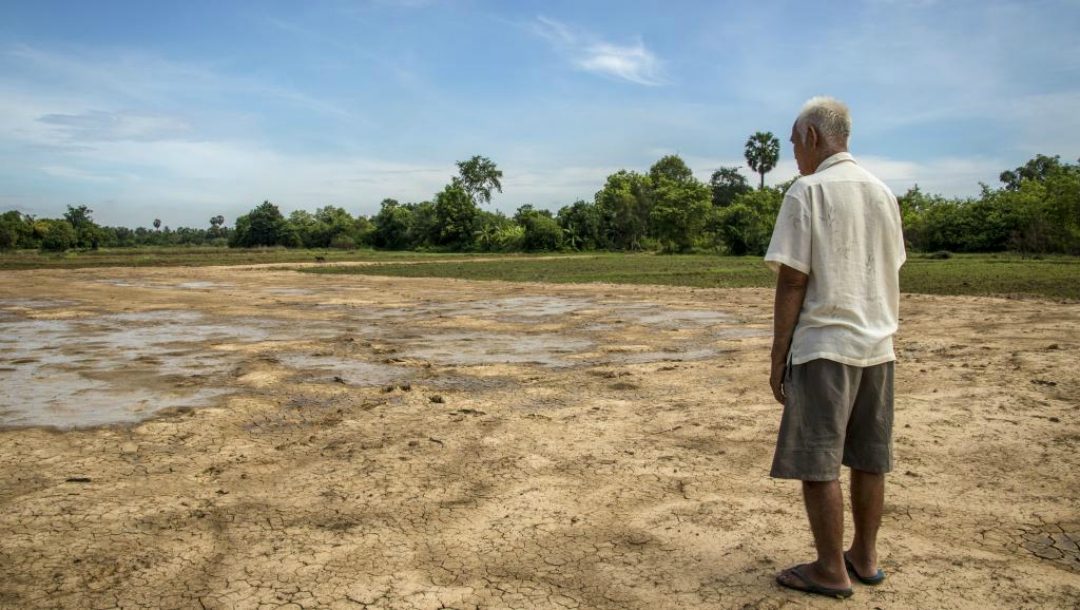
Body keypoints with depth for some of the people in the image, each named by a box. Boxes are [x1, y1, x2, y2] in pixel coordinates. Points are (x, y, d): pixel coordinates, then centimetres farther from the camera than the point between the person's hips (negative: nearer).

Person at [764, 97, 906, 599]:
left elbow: (792, 282, -12)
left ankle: (831, 570, 9)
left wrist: (778, 357, -7)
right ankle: (865, 557, 25)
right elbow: (890, 277, 14)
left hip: (824, 348, -7)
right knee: (868, 459, 13)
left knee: (816, 462, 1)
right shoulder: (883, 193, 11)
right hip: (877, 347, 8)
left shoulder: (807, 192, -9)